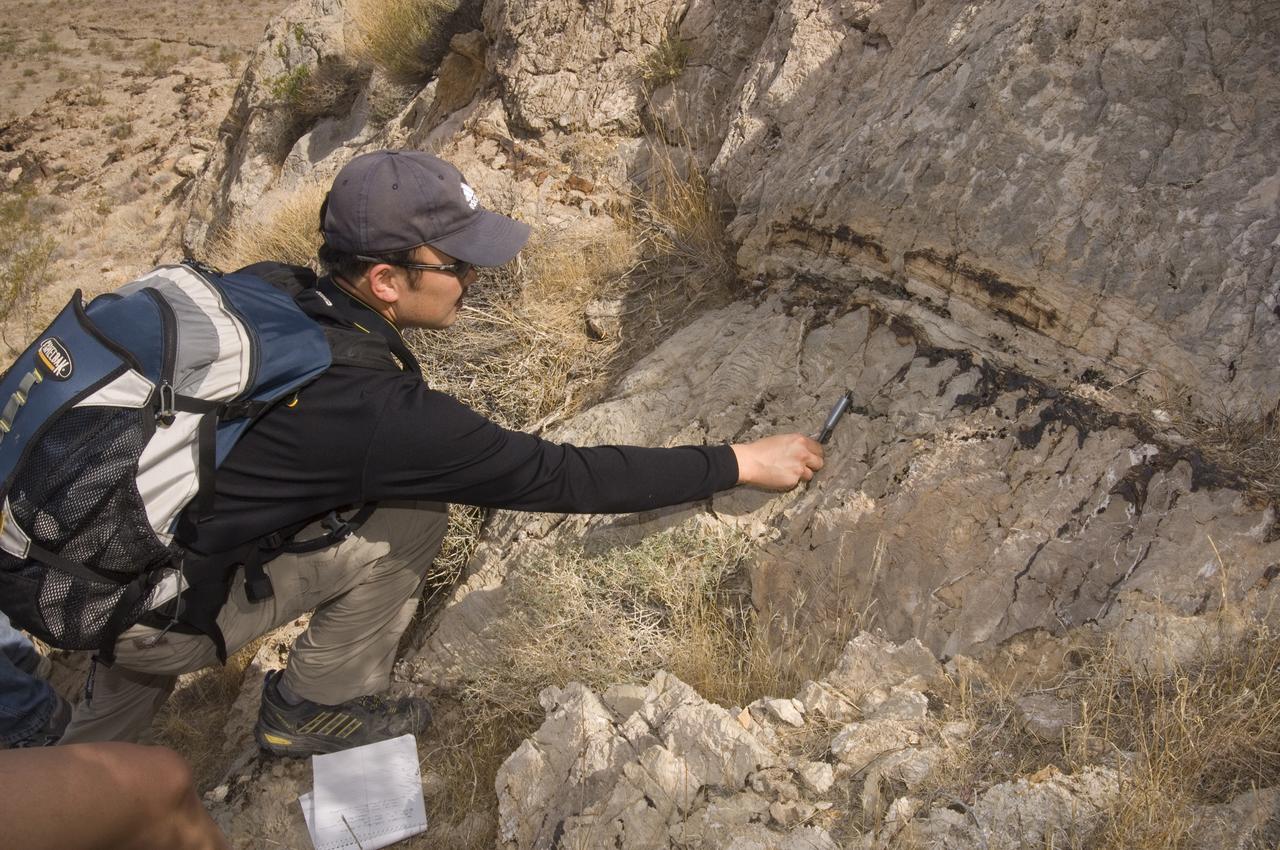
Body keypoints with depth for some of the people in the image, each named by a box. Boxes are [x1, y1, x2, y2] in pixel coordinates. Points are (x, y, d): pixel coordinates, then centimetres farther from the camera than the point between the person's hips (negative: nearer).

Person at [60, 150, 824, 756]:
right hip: (139, 617, -7)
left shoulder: (264, 286, -6)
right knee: (413, 518, -10)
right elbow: (566, 477, -21)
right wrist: (740, 463, -13)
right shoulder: (378, 411, -27)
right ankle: (315, 707, 12)